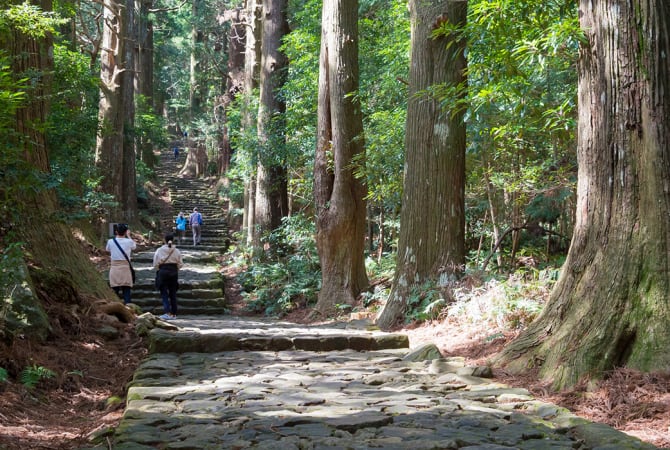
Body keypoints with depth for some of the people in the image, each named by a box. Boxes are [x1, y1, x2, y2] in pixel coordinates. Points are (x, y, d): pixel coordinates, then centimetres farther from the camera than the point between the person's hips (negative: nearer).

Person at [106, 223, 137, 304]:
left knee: (115, 294, 5)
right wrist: (128, 236, 28)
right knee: (126, 293, 2)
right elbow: (134, 247, 19)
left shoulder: (110, 241, -2)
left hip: (114, 268, 1)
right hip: (125, 268, -1)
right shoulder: (129, 242, -5)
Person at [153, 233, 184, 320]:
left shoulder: (159, 250, -7)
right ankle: (174, 314, 14)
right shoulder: (177, 251, -1)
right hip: (174, 273, 3)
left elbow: (155, 265, -4)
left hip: (163, 272, -3)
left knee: (164, 293, -2)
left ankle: (167, 312, -17)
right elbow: (180, 264, 2)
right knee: (173, 294, 11)